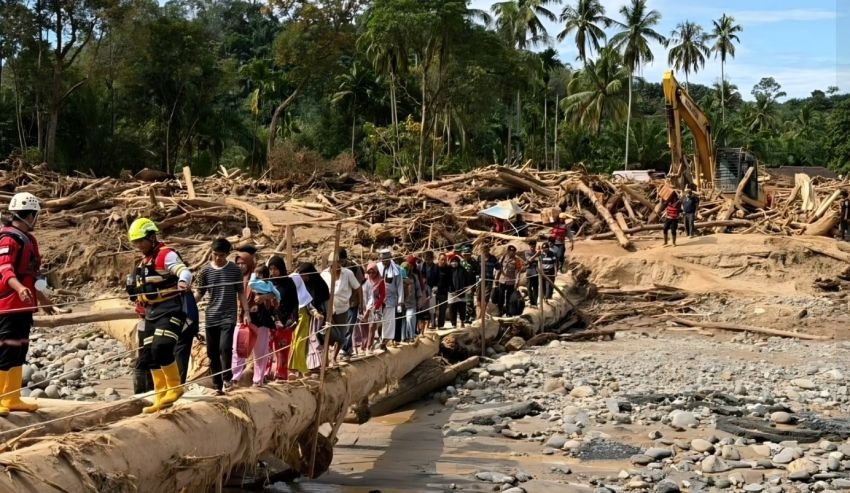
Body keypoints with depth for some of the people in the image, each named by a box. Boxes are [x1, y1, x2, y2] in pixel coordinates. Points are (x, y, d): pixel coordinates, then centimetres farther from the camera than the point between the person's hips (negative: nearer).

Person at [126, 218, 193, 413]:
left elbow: (184, 271, -29)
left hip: (170, 310, -9)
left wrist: (183, 282, -48)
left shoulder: (166, 255, -10)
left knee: (161, 348, -26)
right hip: (151, 313, 9)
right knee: (149, 356, 8)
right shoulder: (144, 261, 18)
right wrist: (133, 285, 19)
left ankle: (175, 387, -7)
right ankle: (160, 399, 16)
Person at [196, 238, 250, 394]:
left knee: (225, 347, -21)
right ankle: (217, 385, 16)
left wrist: (246, 312, 1)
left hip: (228, 316, -2)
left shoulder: (235, 270, 0)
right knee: (212, 353, 5)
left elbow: (241, 292, 7)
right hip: (211, 317, 2)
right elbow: (200, 293, 8)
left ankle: (227, 377, -1)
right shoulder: (206, 271, 2)